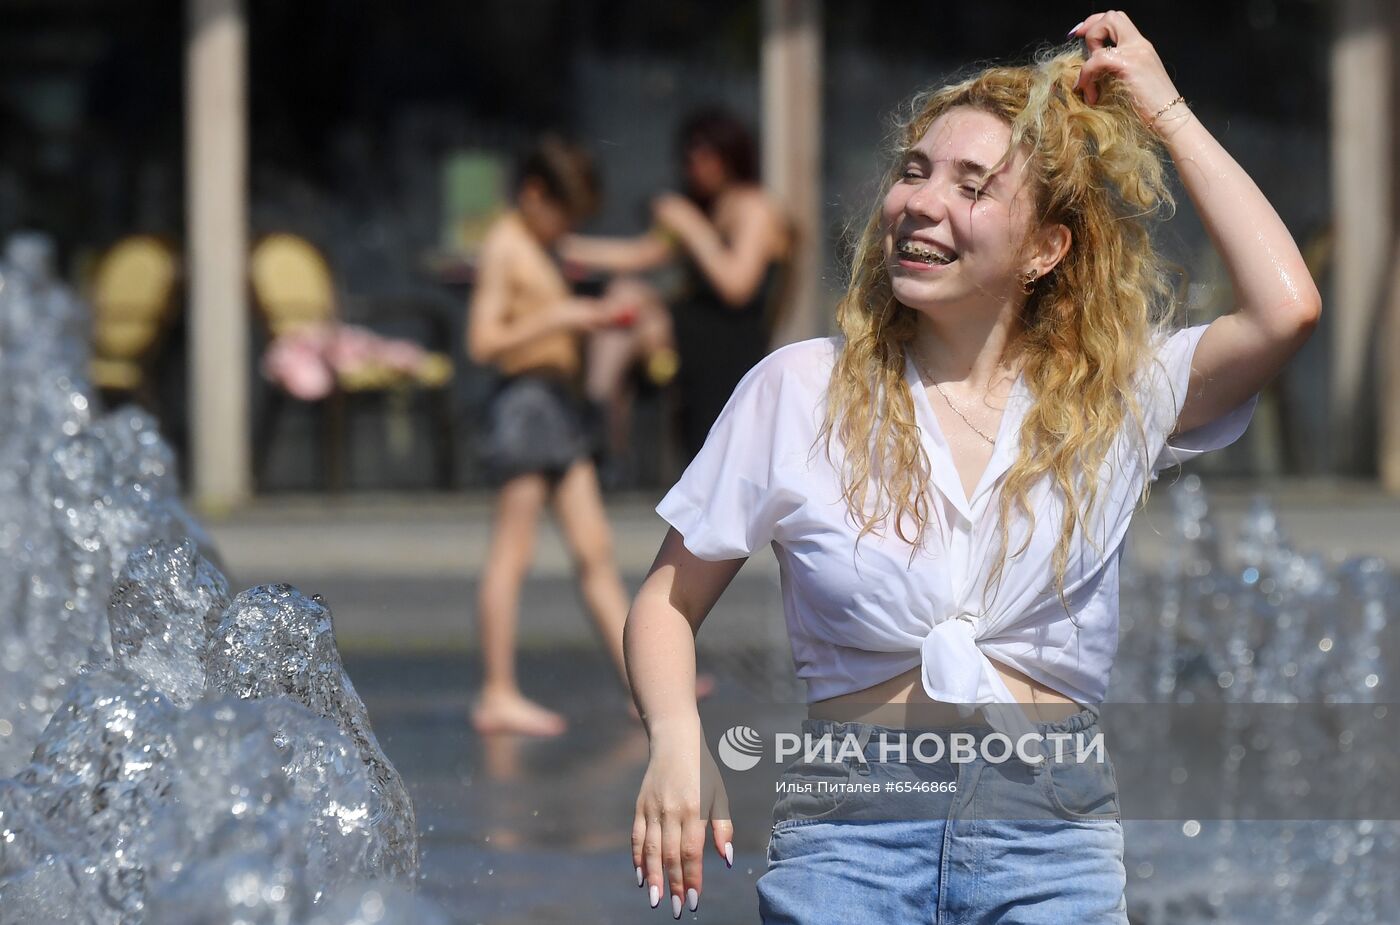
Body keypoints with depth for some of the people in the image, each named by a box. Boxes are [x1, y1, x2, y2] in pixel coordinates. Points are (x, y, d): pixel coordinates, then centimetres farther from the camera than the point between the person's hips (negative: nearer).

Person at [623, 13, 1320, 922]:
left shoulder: (1117, 395, 6)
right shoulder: (799, 389, 6)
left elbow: (1285, 308, -11)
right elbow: (669, 600, 10)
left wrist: (1168, 114, 0)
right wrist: (677, 738, -11)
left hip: (1054, 840, 1)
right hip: (849, 822, 0)